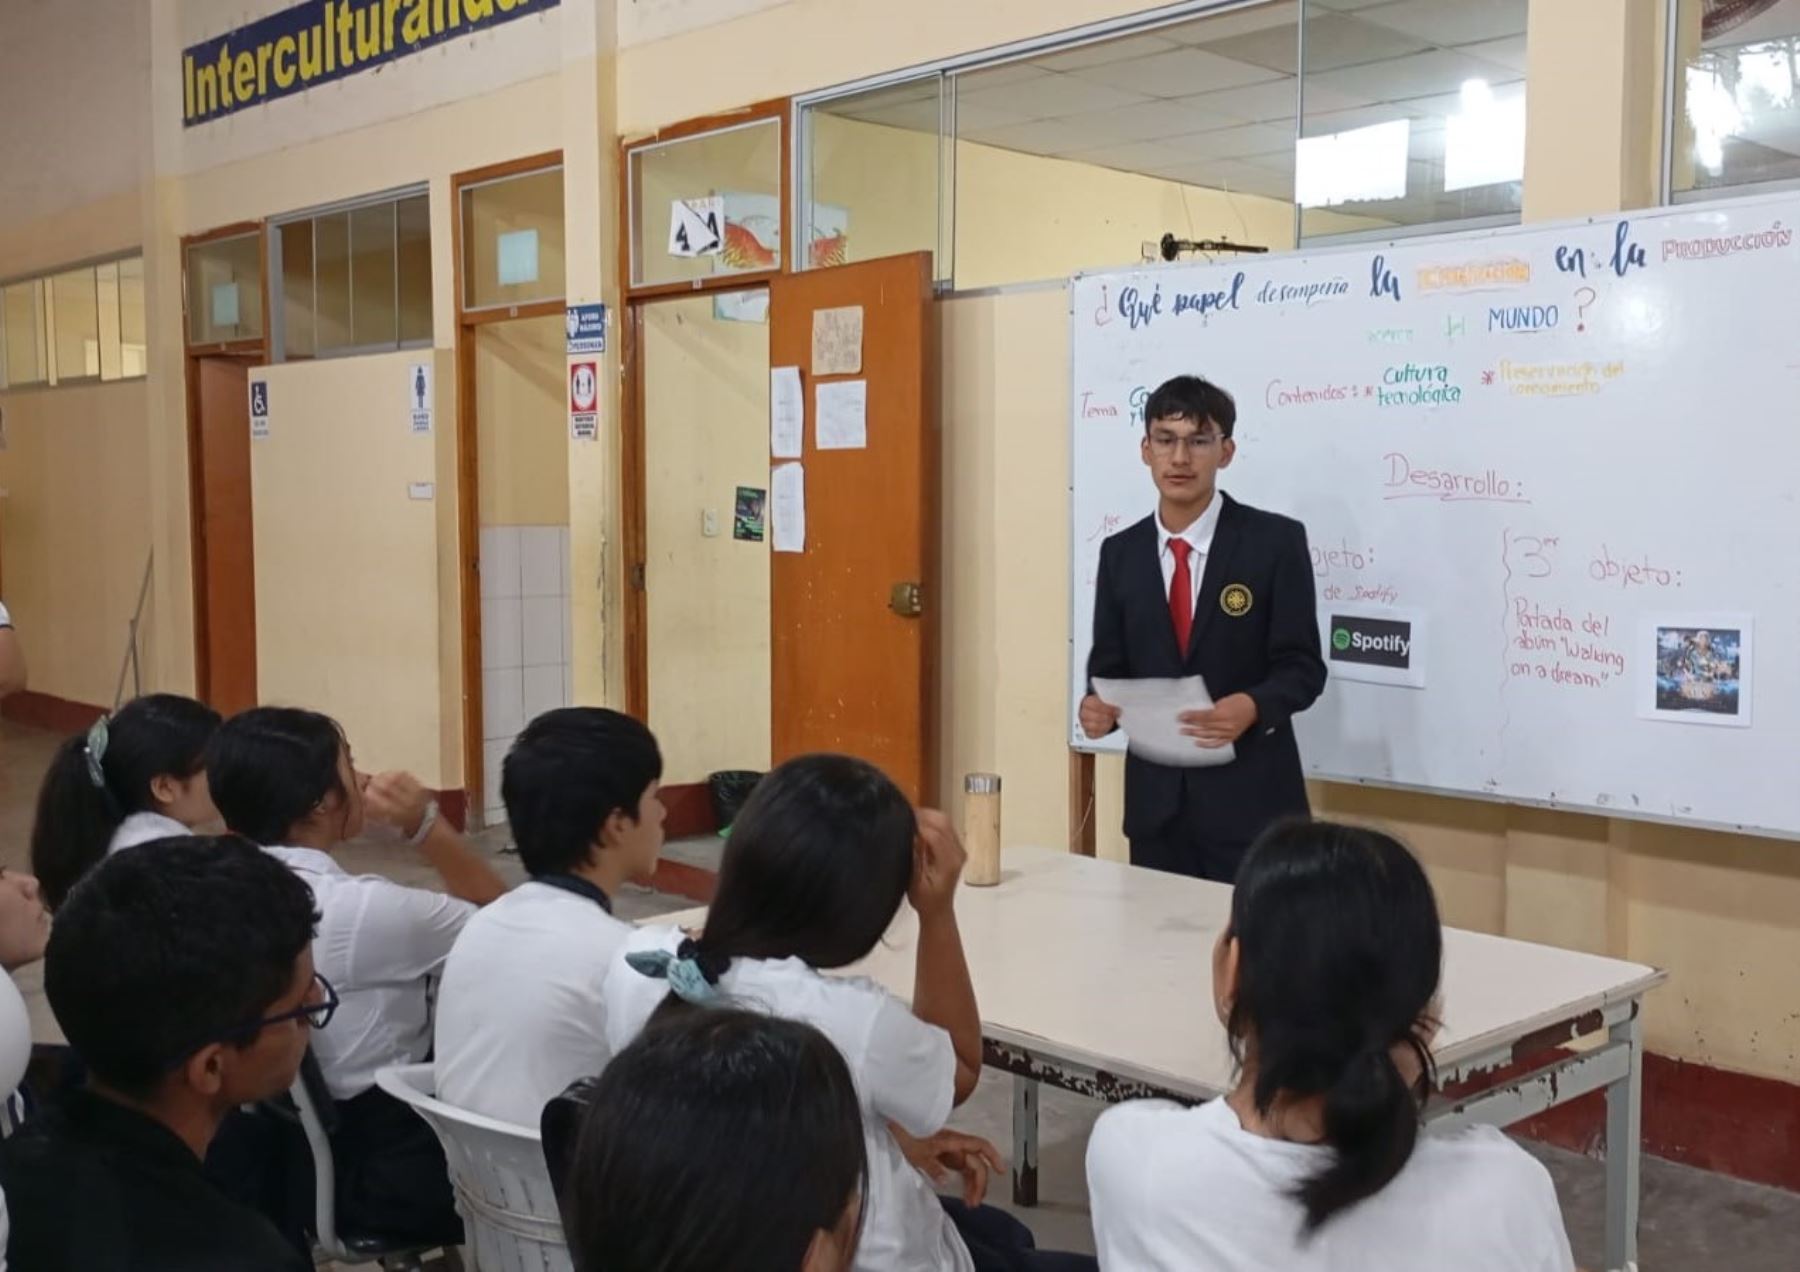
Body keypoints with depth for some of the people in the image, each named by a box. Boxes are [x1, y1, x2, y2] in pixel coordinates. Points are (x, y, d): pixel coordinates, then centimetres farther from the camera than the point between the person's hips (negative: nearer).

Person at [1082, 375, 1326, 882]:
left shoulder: (1276, 541, -4)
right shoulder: (1120, 553, 8)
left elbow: (1302, 666, -5)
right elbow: (1109, 667, 10)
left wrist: (1253, 707, -24)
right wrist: (1098, 705, -12)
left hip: (1250, 799, -3)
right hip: (1155, 799, 4)